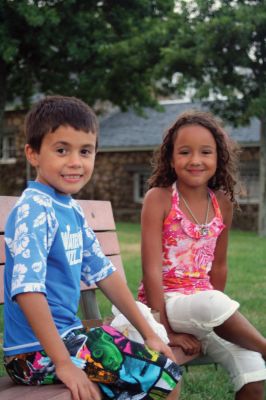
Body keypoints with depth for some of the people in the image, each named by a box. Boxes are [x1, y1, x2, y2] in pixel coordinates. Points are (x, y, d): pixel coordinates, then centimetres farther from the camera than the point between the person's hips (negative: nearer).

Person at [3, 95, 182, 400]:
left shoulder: (71, 209, 10)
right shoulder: (35, 210, -17)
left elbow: (103, 272, 14)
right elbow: (27, 289, -26)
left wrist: (149, 334, 14)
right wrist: (63, 364, -26)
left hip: (66, 333, 9)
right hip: (36, 352, -9)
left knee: (166, 367, 12)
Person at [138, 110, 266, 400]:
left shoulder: (223, 204, 3)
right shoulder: (159, 198, -10)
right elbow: (151, 268, -14)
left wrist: (218, 314, 16)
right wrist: (166, 331, -16)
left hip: (205, 301, 5)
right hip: (164, 300, -4)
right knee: (214, 304, -36)